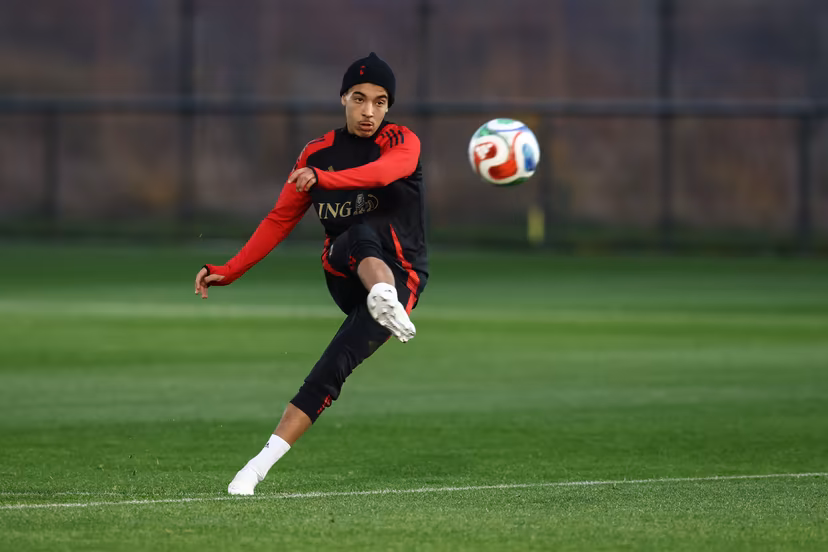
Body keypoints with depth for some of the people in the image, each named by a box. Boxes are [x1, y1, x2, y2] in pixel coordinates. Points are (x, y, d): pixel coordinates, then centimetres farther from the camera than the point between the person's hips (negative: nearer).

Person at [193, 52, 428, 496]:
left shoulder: (400, 143, -4)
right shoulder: (318, 153, 11)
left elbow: (383, 172, -30)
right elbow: (280, 219, 17)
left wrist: (323, 178, -48)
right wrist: (228, 272, 9)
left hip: (400, 273, -1)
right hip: (342, 271, 1)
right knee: (363, 234, -36)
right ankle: (384, 299, -71)